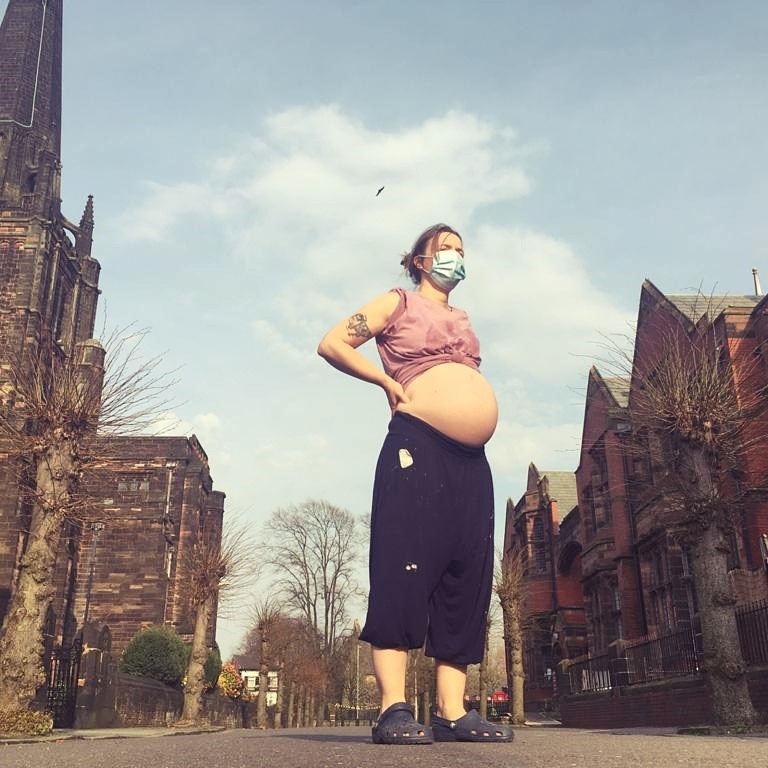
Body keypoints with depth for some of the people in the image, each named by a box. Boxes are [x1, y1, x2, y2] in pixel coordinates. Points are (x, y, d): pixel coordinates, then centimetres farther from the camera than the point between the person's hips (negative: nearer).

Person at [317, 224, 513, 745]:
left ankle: (453, 712, 4)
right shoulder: (399, 303, 9)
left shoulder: (463, 320, 28)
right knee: (404, 568, -13)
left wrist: (476, 404, 18)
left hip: (471, 458, 7)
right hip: (417, 446, -7)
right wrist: (390, 383, -2)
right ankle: (394, 710, -12)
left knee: (467, 578, 1)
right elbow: (332, 344, 1)